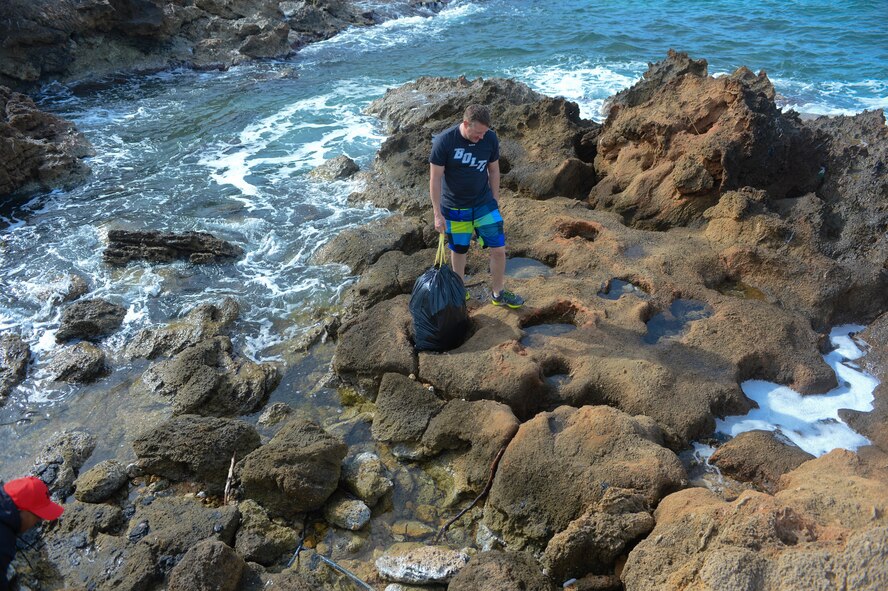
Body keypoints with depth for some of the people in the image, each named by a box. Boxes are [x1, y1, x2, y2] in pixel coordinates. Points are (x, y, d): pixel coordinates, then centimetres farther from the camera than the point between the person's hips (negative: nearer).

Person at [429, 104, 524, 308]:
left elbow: (493, 170, 4)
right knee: (458, 250, 13)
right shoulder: (444, 141, -21)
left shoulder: (490, 138, -11)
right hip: (454, 207, -2)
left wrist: (495, 200, 8)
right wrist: (438, 214, -14)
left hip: (484, 203, 3)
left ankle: (498, 294, 21)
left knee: (499, 249, 1)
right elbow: (435, 178, -15)